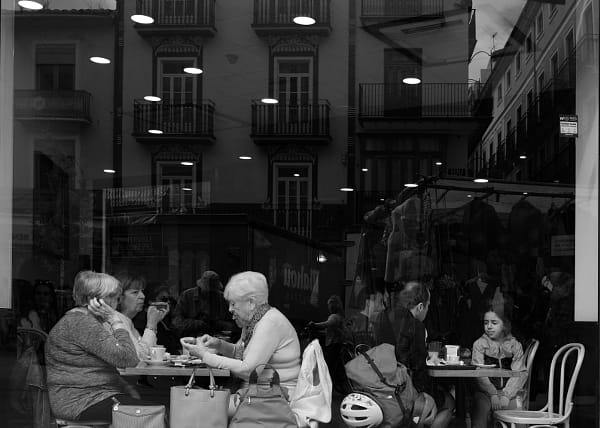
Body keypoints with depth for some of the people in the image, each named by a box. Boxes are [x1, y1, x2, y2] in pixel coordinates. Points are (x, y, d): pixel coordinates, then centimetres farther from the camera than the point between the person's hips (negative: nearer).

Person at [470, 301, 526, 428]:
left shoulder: (514, 345, 8)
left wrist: (506, 395, -14)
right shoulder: (479, 344, 5)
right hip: (485, 391, -1)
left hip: (509, 390, 1)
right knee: (480, 407, -28)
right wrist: (493, 394, -16)